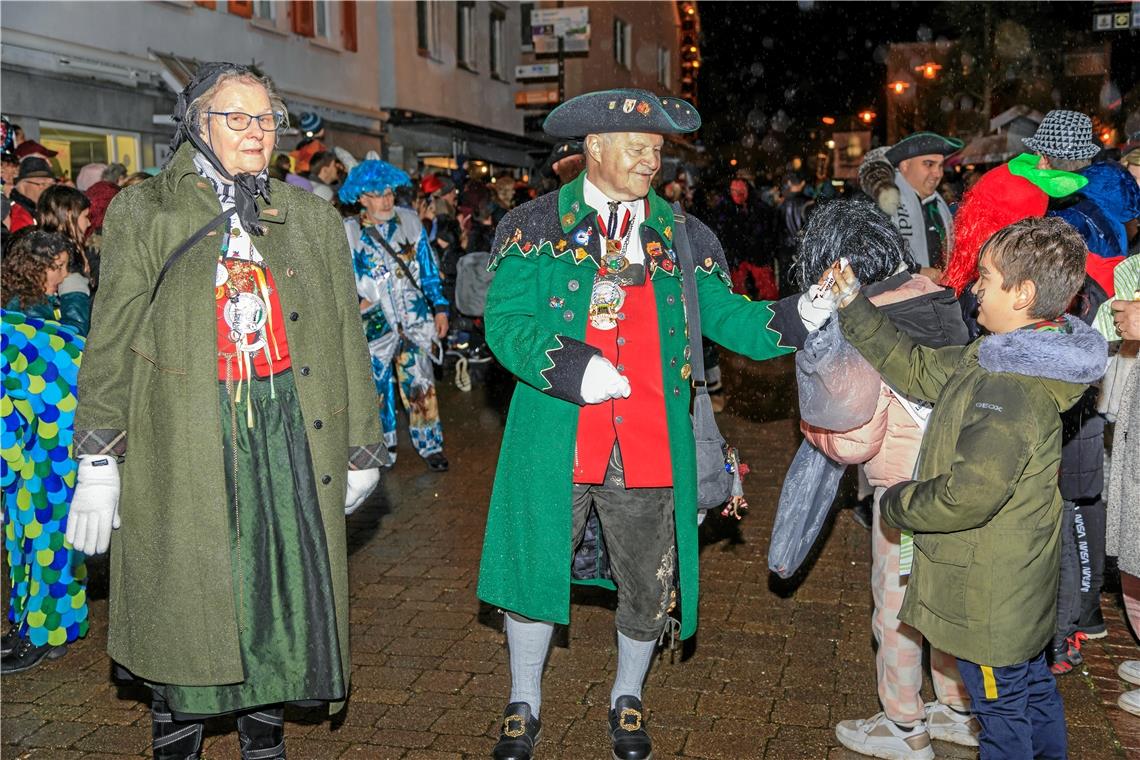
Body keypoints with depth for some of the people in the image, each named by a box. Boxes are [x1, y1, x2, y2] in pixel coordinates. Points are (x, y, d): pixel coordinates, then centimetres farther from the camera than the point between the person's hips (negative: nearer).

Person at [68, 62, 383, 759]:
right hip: (185, 440, -1)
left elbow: (347, 337, 10)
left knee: (283, 585, 7)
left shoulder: (313, 218, 10)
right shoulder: (144, 213, 5)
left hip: (291, 435, 2)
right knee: (183, 598, 5)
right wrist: (97, 461, -4)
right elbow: (112, 341, 1)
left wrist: (361, 449, 9)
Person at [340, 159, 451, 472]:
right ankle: (383, 449, 28)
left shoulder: (409, 221, 5)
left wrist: (440, 307, 5)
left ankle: (430, 445, 12)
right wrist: (356, 301, -10)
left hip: (416, 320, 0)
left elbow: (429, 268, 8)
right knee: (378, 390, 11)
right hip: (375, 325, 0)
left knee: (421, 387, -2)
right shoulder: (348, 232, 0)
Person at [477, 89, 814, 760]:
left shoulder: (681, 236, 8)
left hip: (651, 446, 2)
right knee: (537, 569, 10)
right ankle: (524, 704, 33)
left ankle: (628, 696, 39)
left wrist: (799, 316, -14)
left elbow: (727, 317, 4)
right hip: (557, 443, -2)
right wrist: (572, 369, -21)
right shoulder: (537, 226, 1)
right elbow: (505, 322, -6)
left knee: (648, 586, 13)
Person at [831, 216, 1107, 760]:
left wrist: (896, 503, -15)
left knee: (1002, 710, 10)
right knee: (1033, 689, 26)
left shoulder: (1011, 393, -30)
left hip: (991, 597, -10)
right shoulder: (999, 360, 1)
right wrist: (852, 306, 6)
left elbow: (966, 495, -34)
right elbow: (919, 369, 10)